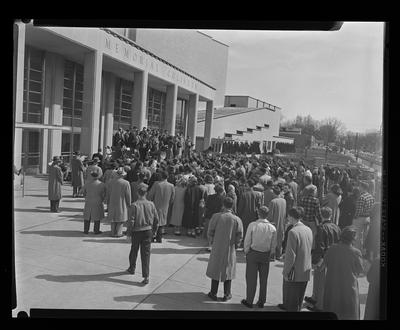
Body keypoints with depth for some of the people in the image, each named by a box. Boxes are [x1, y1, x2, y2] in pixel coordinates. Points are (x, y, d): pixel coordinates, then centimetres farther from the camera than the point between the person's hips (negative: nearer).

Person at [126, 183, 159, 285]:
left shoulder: (134, 205, -14)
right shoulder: (151, 204, -5)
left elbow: (131, 220, -14)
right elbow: (156, 219, 2)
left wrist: (128, 232, -1)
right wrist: (154, 231, 15)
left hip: (136, 231, -1)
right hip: (148, 231, 2)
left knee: (134, 251, 20)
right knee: (146, 253, 4)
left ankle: (132, 268, 41)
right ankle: (146, 276, 0)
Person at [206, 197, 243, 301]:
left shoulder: (216, 216, -14)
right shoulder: (237, 219, -12)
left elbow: (210, 233, -8)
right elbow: (239, 237, -7)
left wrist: (212, 243, 8)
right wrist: (235, 246, 10)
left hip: (217, 248, 0)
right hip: (230, 250, 0)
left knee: (215, 269, 15)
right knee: (228, 271, 15)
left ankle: (213, 293, 25)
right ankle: (227, 295, 25)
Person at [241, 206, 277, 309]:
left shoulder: (252, 225, -15)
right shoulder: (272, 228, -8)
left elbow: (247, 241, -10)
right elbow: (274, 245, -1)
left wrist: (246, 252, 6)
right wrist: (268, 254, 13)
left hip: (253, 253, -2)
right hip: (265, 255, 2)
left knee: (251, 278, 9)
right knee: (263, 279, 15)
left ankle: (249, 301, 18)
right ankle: (261, 302, 26)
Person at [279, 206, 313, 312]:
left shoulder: (293, 232, -23)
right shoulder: (308, 230, 0)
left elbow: (291, 255, -23)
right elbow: (310, 250, 10)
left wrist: (286, 271, -13)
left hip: (295, 272, -8)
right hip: (306, 271, 8)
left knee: (292, 298, 11)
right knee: (299, 297, 25)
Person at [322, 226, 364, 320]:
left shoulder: (332, 249, -10)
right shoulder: (355, 252, -18)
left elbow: (324, 263, 2)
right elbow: (360, 270, -5)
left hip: (332, 286, 3)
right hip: (349, 287, -2)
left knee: (331, 315, 17)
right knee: (349, 315, 12)